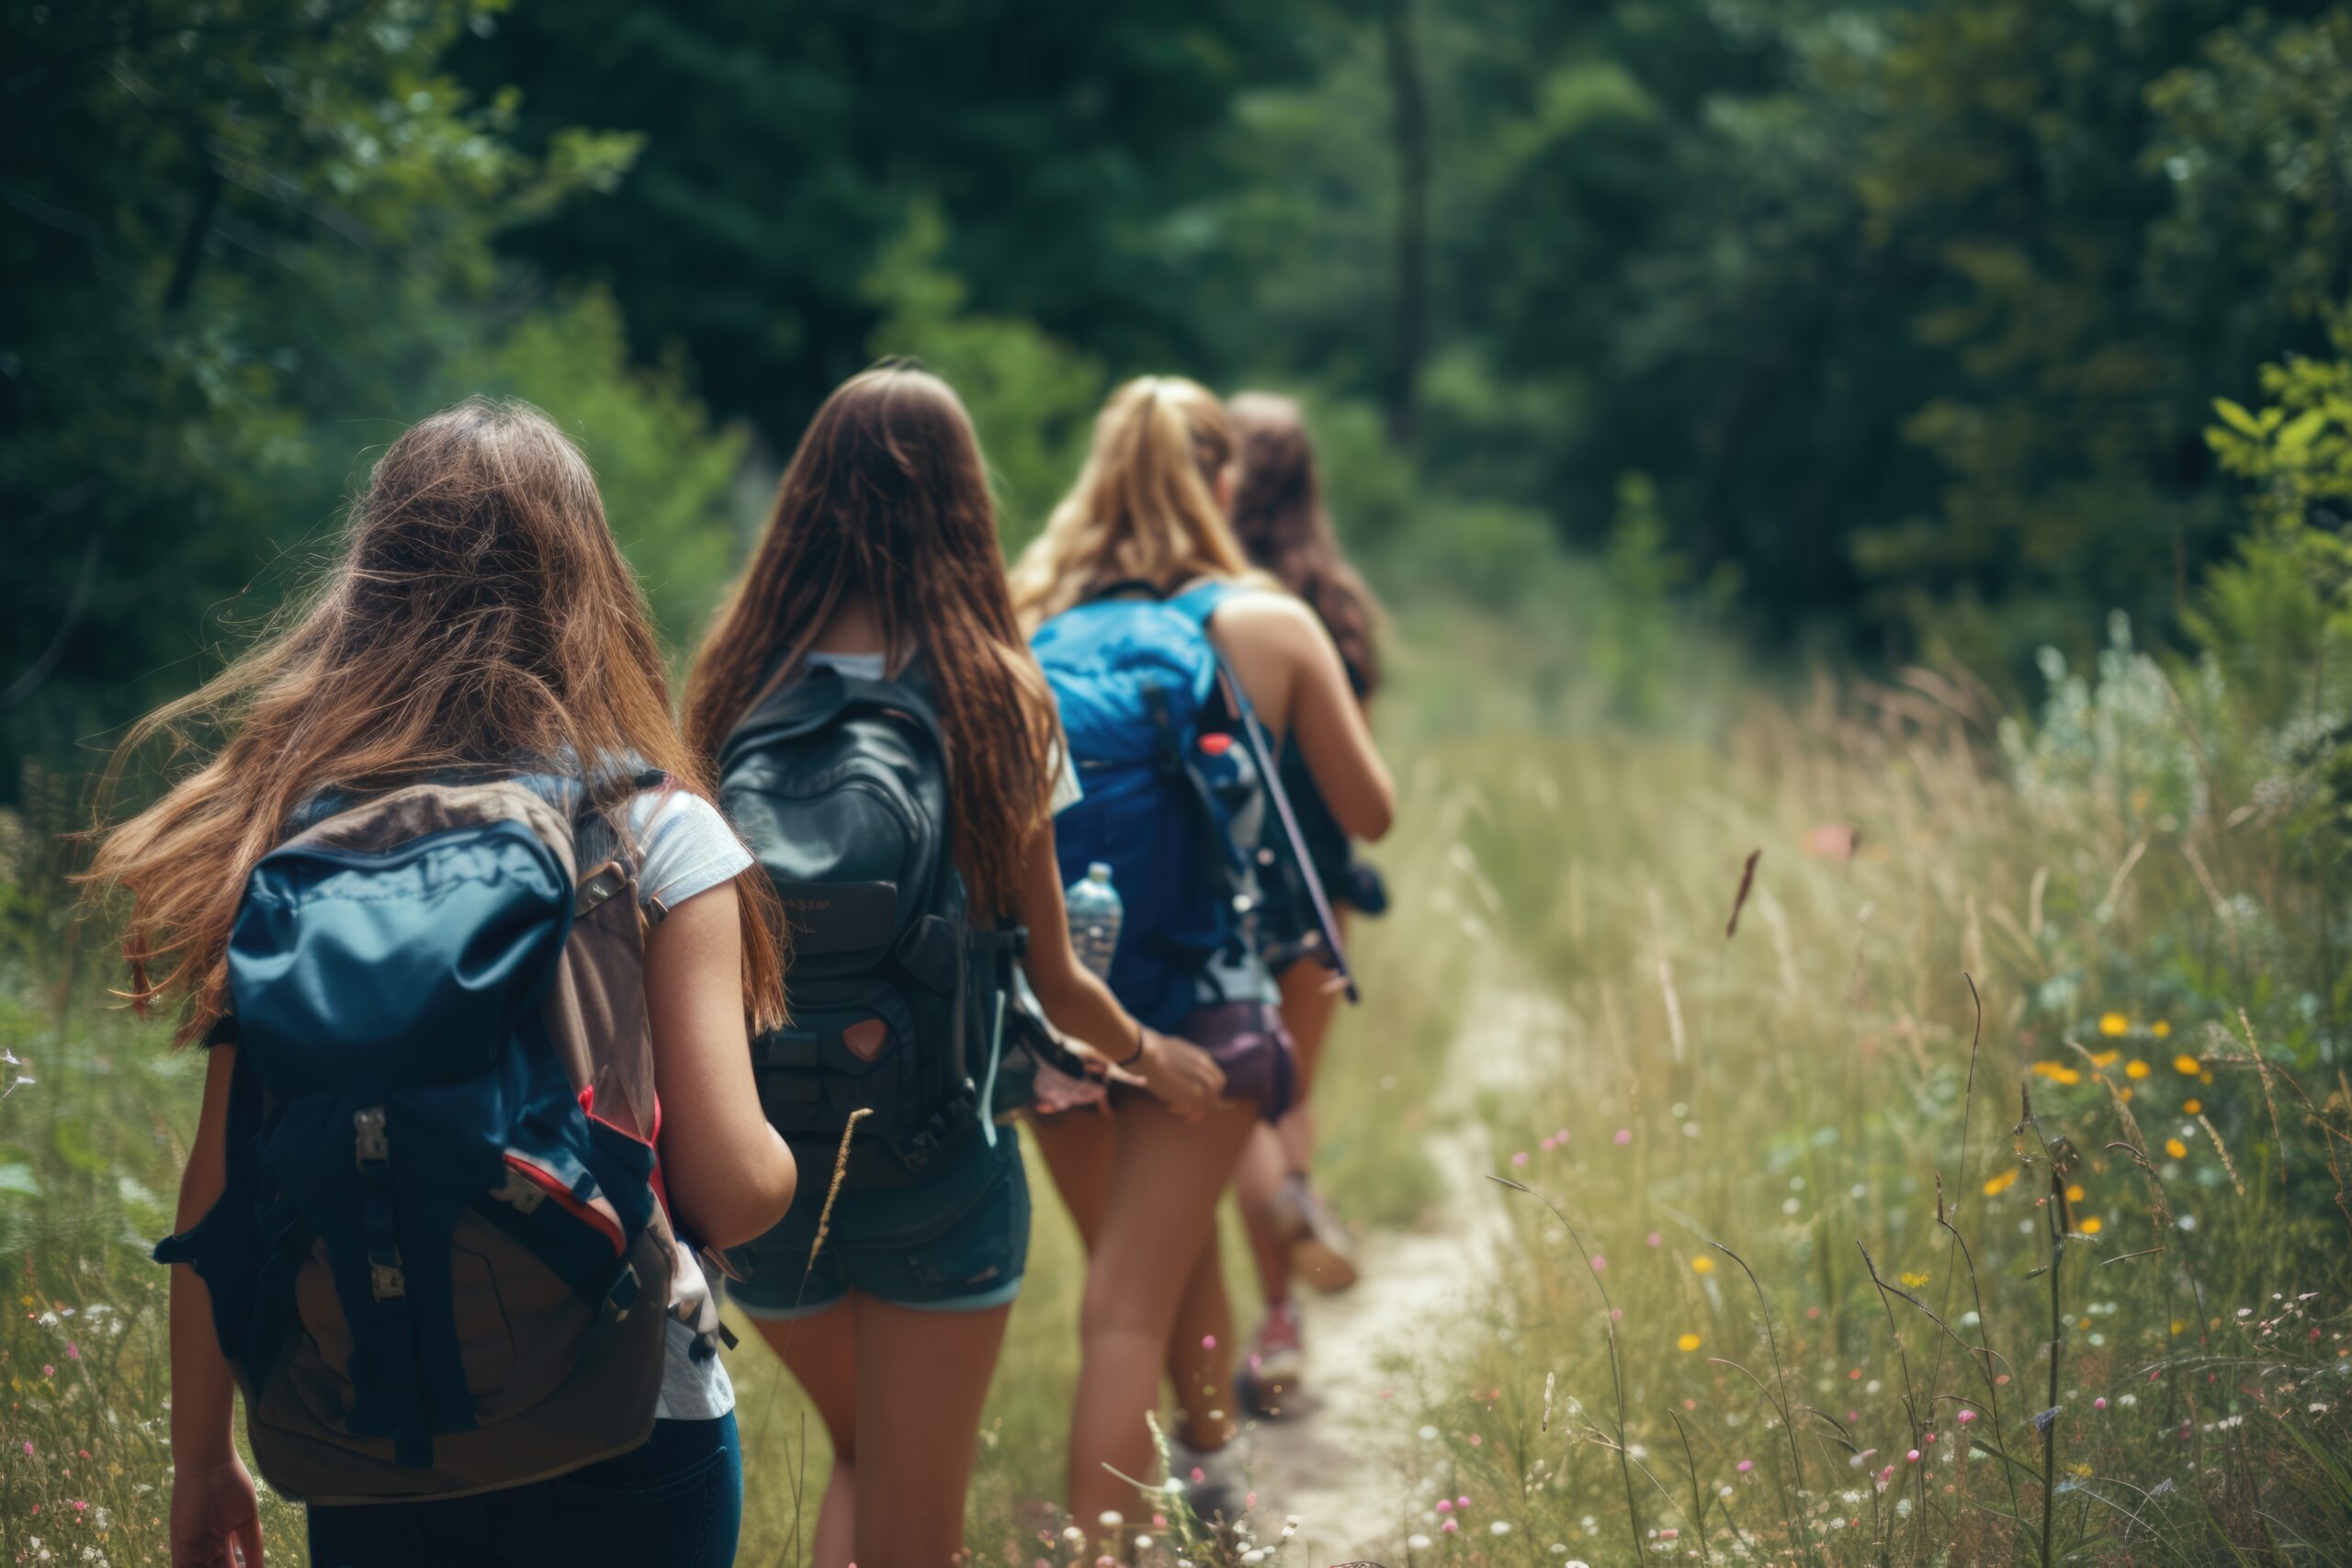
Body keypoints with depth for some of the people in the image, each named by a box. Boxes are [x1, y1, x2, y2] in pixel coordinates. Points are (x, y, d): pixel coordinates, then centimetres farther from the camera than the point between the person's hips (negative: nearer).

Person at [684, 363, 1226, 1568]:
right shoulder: (993, 690, -8)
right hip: (931, 1154, -3)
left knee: (861, 1460, 26)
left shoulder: (734, 682, -3)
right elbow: (1050, 975, -3)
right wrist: (1151, 1058, 17)